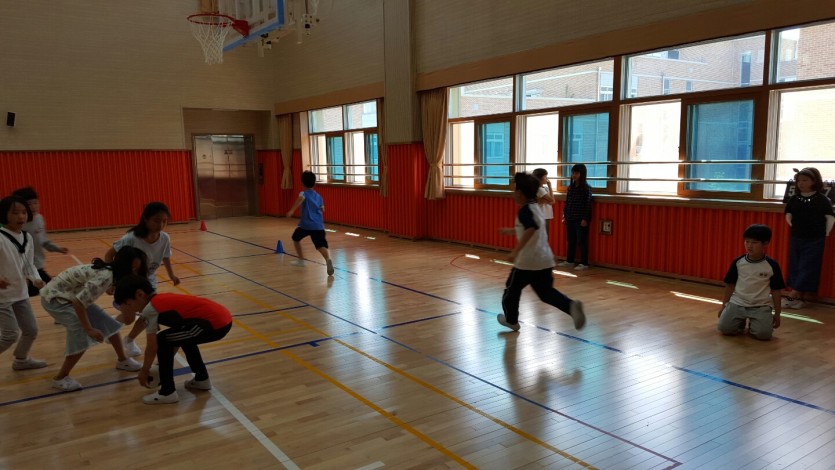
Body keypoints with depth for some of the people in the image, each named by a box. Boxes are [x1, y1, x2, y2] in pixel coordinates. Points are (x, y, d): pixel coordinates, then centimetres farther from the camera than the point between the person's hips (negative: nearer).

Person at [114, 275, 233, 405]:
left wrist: (144, 371, 15)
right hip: (223, 318, 10)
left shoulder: (149, 309, -3)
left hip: (216, 323, -10)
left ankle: (168, 392, 10)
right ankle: (202, 379, 39)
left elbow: (153, 347, 0)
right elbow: (177, 338, 27)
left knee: (162, 341, 2)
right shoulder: (161, 300, 23)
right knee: (182, 336, 32)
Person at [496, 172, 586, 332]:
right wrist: (509, 231, 43)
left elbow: (530, 230, -32)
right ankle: (572, 306, -11)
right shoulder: (534, 208, 15)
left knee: (512, 288, 14)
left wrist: (516, 251, -32)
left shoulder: (524, 210, -14)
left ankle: (511, 320, 30)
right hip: (544, 259, 8)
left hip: (528, 260, -8)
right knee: (546, 292, 13)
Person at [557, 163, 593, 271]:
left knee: (582, 241, -1)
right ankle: (569, 260, 23)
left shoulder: (586, 188, -8)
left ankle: (584, 263, 5)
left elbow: (588, 204, -11)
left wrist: (585, 219, -15)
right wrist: (564, 215, 10)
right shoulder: (570, 187, 9)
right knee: (571, 240, 13)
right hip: (570, 218, 6)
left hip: (581, 219, -6)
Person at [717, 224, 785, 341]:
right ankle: (741, 322, 18)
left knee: (763, 334, -22)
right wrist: (724, 305, 9)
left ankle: (753, 324, 14)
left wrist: (777, 313, 3)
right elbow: (730, 285, 6)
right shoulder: (738, 262, -3)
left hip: (761, 306, -1)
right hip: (737, 303, 1)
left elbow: (776, 290, 1)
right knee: (724, 328, -15)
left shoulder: (772, 265, -6)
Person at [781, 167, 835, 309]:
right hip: (796, 238, 4)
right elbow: (788, 215, 13)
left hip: (814, 241, -4)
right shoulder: (794, 199, 3)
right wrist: (793, 226, 1)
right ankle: (799, 297, 14)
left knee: (807, 269, -4)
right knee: (795, 268, 6)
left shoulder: (822, 200, -7)